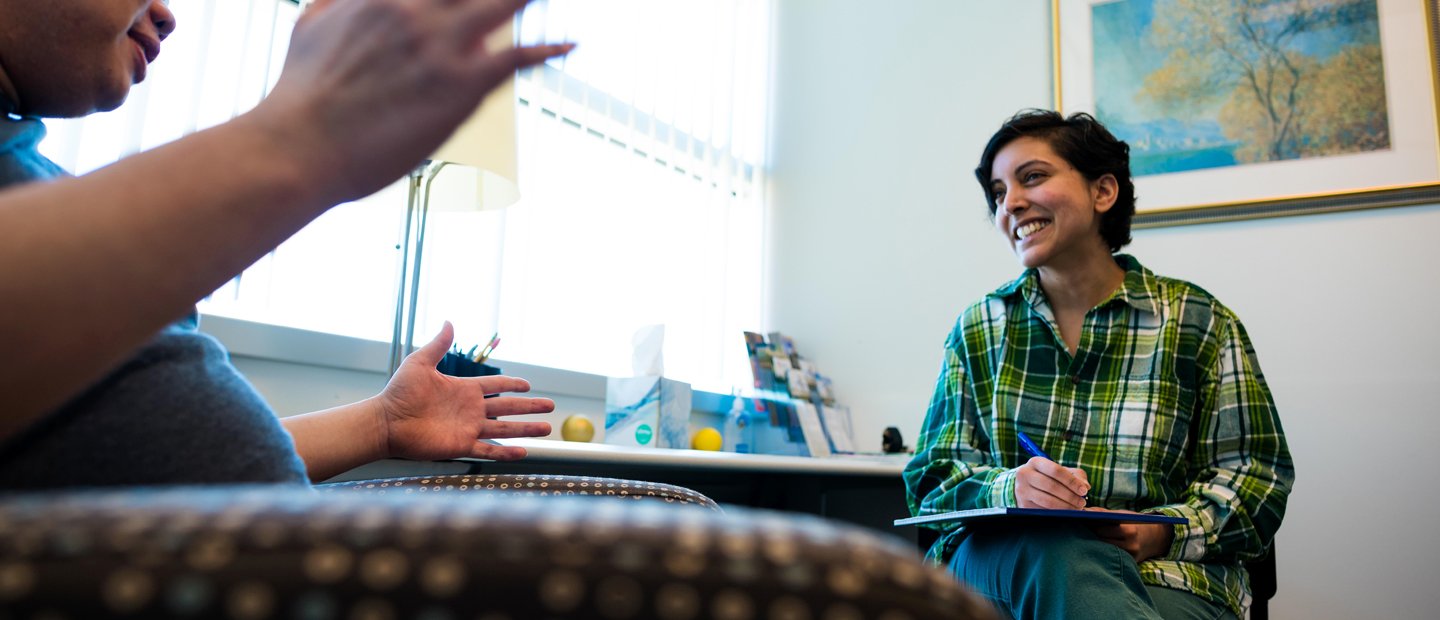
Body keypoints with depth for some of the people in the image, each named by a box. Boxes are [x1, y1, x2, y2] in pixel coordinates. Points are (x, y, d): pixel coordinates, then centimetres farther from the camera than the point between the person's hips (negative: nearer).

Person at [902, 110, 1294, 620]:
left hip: (1162, 579, 1)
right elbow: (933, 477, 5)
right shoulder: (978, 329, 10)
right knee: (1053, 549, -37)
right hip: (996, 563, 0)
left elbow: (1255, 471, 6)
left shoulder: (1199, 323, 6)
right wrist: (1009, 487, -18)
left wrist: (1165, 531, -15)